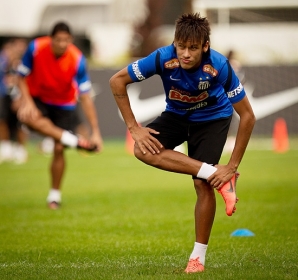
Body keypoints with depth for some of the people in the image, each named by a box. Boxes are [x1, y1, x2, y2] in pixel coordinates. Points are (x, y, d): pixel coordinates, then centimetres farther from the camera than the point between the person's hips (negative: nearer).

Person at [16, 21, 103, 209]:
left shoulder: (77, 60, -25)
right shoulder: (36, 48, -24)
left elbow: (85, 97, -23)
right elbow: (22, 77, -10)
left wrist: (96, 132, -26)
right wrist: (27, 101, -28)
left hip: (64, 104, 0)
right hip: (37, 97, 0)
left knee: (59, 149, -8)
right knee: (28, 116, -35)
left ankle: (55, 194, 12)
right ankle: (75, 141, -33)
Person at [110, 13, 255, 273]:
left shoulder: (220, 66, -34)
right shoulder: (163, 58, -31)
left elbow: (247, 115, -25)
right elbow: (117, 81, -18)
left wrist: (232, 166, -25)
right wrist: (134, 128, -21)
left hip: (212, 118, -2)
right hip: (176, 114, 2)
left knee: (203, 184, -16)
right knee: (144, 149, -26)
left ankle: (198, 257, 0)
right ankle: (214, 174, -21)